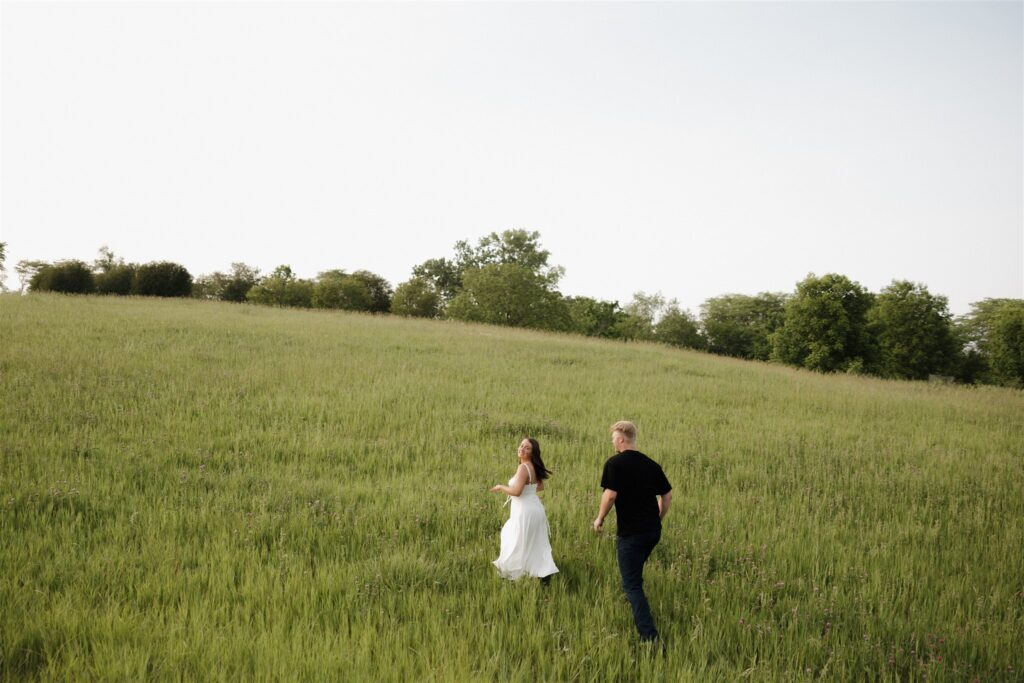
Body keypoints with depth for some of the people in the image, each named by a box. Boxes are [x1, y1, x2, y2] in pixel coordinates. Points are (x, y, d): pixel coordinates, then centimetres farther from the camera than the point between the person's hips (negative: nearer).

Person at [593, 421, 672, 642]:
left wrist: (600, 519, -4)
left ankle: (649, 635, -11)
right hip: (653, 531, 7)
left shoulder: (615, 463, -10)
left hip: (630, 532, -7)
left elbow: (610, 494, -19)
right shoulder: (651, 464, 8)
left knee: (631, 584, -2)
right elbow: (667, 495, 10)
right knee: (635, 575, 27)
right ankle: (640, 620, 39)